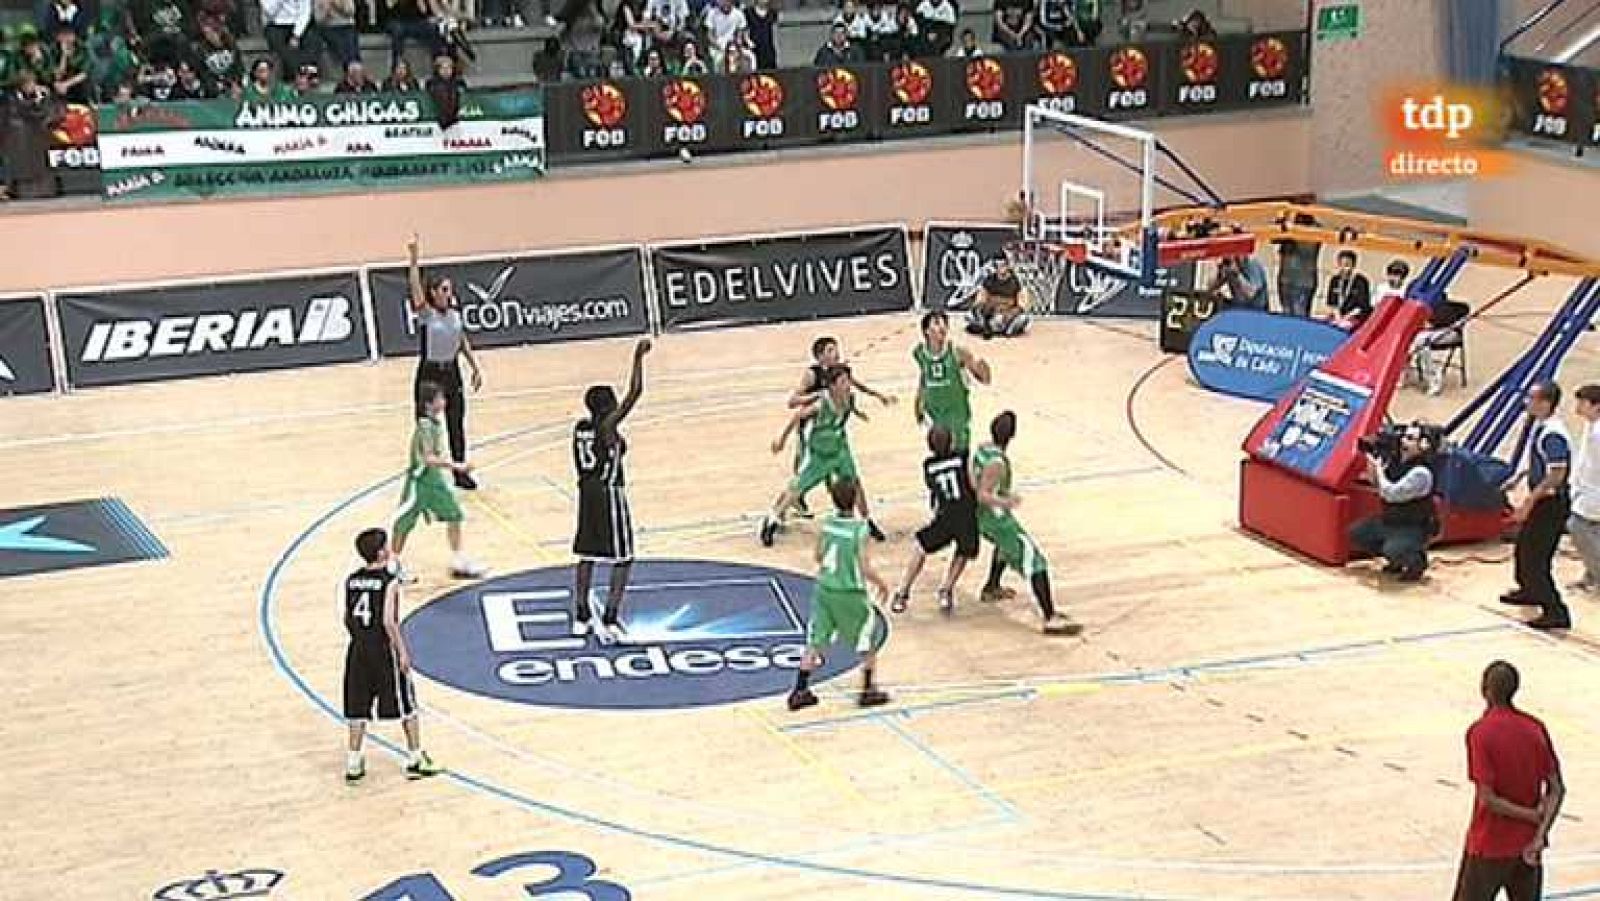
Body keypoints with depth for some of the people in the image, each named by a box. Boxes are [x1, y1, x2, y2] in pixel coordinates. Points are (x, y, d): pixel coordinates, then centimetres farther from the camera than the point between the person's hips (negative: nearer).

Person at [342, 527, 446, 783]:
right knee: (407, 707, 9)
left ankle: (353, 764, 12)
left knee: (358, 709, 11)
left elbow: (348, 619, 9)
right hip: (385, 650, -5)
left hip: (358, 649, 5)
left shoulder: (351, 580, 4)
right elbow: (389, 621, -19)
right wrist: (403, 652, -12)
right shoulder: (389, 581, -14)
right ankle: (415, 760, 15)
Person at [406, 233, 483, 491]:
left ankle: (461, 472, 21)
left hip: (452, 373, 5)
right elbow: (416, 287, -28)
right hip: (429, 374, -5)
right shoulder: (426, 313, -12)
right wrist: (413, 259, -40)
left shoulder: (455, 314, 3)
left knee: (457, 426, 10)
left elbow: (463, 343, 15)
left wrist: (476, 368, 12)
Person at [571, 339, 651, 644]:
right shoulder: (608, 425, -16)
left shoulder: (580, 427, 5)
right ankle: (609, 621, -6)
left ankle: (581, 618, 19)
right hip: (610, 495, -7)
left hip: (586, 493, 8)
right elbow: (635, 393, -21)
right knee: (623, 560, 0)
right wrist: (638, 356, -14)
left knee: (586, 556, 15)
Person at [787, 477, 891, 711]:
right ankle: (868, 691, 20)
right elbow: (866, 570, -18)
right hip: (851, 594, -5)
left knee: (815, 641, 14)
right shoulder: (859, 529, -19)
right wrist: (881, 584, 1)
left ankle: (800, 692, 14)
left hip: (824, 589, 5)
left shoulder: (826, 523, -3)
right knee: (872, 638, 15)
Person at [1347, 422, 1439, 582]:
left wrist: (1378, 468, -20)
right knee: (1356, 533, 5)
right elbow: (1376, 483, 10)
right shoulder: (1394, 460, -1)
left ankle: (1417, 560, 3)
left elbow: (1390, 494, -31)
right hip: (1390, 520, 9)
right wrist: (1371, 464, -9)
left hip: (1414, 528, -9)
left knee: (1393, 550, -34)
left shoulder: (1421, 473, -27)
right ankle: (1399, 558, 18)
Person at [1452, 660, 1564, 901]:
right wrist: (1540, 836, -8)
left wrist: (1532, 815, -9)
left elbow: (1488, 799, -20)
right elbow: (1557, 789, -2)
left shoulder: (1480, 733, -16)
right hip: (1527, 845, 5)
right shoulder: (1536, 728, -1)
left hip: (1489, 847, -5)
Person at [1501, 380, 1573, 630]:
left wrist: (1529, 502, -25)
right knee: (1524, 545, 25)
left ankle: (1556, 612, -1)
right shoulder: (1538, 425, 5)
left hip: (1551, 503, -10)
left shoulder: (1553, 434, -25)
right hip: (1540, 499, 10)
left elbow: (1556, 476, -27)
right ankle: (1529, 591, 46)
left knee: (1534, 556, -6)